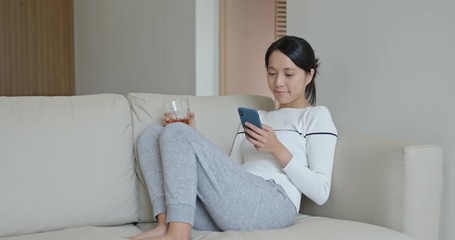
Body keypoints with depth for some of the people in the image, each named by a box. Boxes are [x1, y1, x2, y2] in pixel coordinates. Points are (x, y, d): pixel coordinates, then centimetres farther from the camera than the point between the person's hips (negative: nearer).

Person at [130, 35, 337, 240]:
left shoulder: (317, 116, 13)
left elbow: (321, 193, 0)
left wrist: (277, 150, -8)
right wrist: (193, 139, 7)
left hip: (272, 205, -7)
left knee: (176, 132, -17)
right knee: (152, 134, -2)